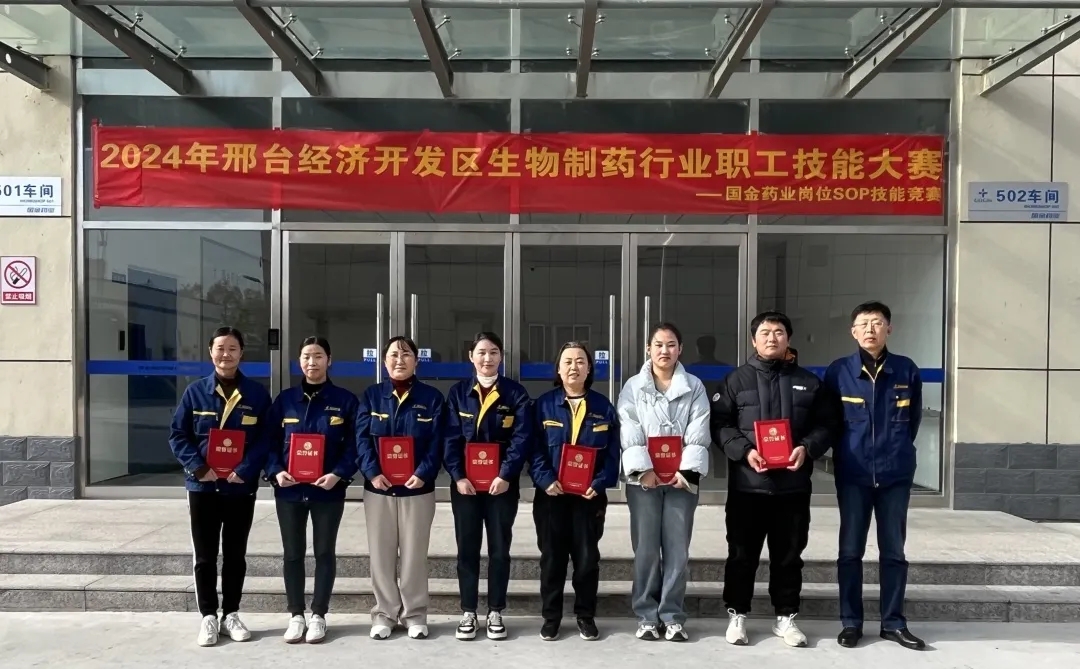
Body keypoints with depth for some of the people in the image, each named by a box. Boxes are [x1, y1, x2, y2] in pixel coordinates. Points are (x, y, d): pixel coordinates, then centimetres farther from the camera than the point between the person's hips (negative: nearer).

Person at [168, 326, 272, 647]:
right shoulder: (195, 392, 0)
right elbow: (177, 435, 0)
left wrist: (245, 470, -16)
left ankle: (231, 614, 23)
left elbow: (265, 438, -3)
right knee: (205, 556, 7)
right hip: (203, 486, 0)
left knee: (235, 554, 11)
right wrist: (198, 467, -14)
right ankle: (208, 616, 18)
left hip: (241, 487, 0)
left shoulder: (257, 394, 0)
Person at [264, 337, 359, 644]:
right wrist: (276, 471, -11)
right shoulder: (285, 399, 7)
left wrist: (338, 474, -16)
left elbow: (354, 444, -3)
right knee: (293, 554, 8)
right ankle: (296, 615, 19)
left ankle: (318, 615, 17)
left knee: (325, 553, 7)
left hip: (328, 491, -2)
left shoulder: (345, 400, 0)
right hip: (290, 490, 2)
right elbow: (269, 441, 6)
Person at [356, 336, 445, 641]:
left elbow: (437, 442, -4)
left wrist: (423, 473, -17)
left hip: (417, 488, -1)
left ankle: (415, 614, 17)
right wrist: (372, 472, -16)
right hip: (378, 488, 1)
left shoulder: (432, 397, 2)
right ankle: (384, 613, 19)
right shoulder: (371, 395, 6)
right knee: (381, 554, 7)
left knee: (414, 554, 5)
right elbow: (362, 438, -2)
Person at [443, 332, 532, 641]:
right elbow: (451, 438, -1)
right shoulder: (458, 393, 4)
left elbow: (521, 437, -7)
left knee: (499, 548, 6)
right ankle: (468, 613, 17)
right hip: (465, 483, 1)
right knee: (467, 548, 6)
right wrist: (457, 476, -12)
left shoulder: (515, 393, 1)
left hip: (502, 483, -1)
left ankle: (495, 612, 18)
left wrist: (506, 475, -16)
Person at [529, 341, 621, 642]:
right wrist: (545, 480, -16)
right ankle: (551, 617, 19)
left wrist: (599, 483, -13)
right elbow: (534, 449, -3)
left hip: (590, 496, 1)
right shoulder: (544, 405, 2)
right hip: (551, 494, 0)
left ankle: (586, 616, 22)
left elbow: (612, 452, 1)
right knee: (552, 558, 7)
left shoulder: (603, 407, 4)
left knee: (587, 557, 8)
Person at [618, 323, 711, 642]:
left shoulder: (694, 387, 8)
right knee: (646, 548, 2)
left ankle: (672, 616, 12)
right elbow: (629, 433, -3)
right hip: (644, 479, -1)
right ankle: (647, 615, 11)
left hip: (681, 478, 1)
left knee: (677, 547, 2)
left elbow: (698, 433, -1)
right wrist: (643, 469, -14)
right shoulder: (633, 387, 6)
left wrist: (686, 470, -12)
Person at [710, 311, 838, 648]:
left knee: (789, 555, 10)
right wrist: (744, 451, -16)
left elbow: (826, 425, 9)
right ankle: (737, 615, 20)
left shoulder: (808, 382, 10)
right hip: (747, 485, -2)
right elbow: (719, 424, -1)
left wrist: (807, 448, -10)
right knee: (742, 554, 6)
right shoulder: (736, 380, 4)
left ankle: (786, 617, 23)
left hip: (793, 486, 2)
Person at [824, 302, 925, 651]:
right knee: (850, 551, 5)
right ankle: (851, 622, 15)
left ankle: (893, 622, 20)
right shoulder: (838, 372, -3)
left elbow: (914, 418, 12)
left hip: (896, 474, 1)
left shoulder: (907, 370, 0)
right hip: (853, 474, -1)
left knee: (894, 551, 9)